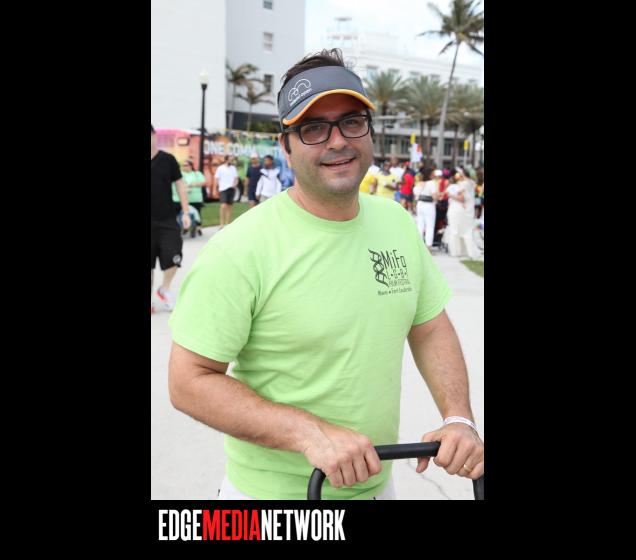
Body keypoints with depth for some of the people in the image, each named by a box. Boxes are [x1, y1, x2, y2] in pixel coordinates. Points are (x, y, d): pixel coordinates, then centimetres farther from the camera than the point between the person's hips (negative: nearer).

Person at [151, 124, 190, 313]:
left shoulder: (168, 159, -3)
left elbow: (180, 184, 3)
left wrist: (185, 212, 0)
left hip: (168, 220, 0)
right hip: (150, 222, 0)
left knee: (173, 257, -4)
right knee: (150, 263, 5)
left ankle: (165, 289, 22)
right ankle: (151, 297, 20)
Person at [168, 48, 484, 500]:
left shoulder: (399, 223, -3)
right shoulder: (239, 250, -21)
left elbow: (431, 329, 6)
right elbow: (189, 381, -19)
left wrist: (459, 419, -8)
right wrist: (310, 434, -28)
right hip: (273, 490, -5)